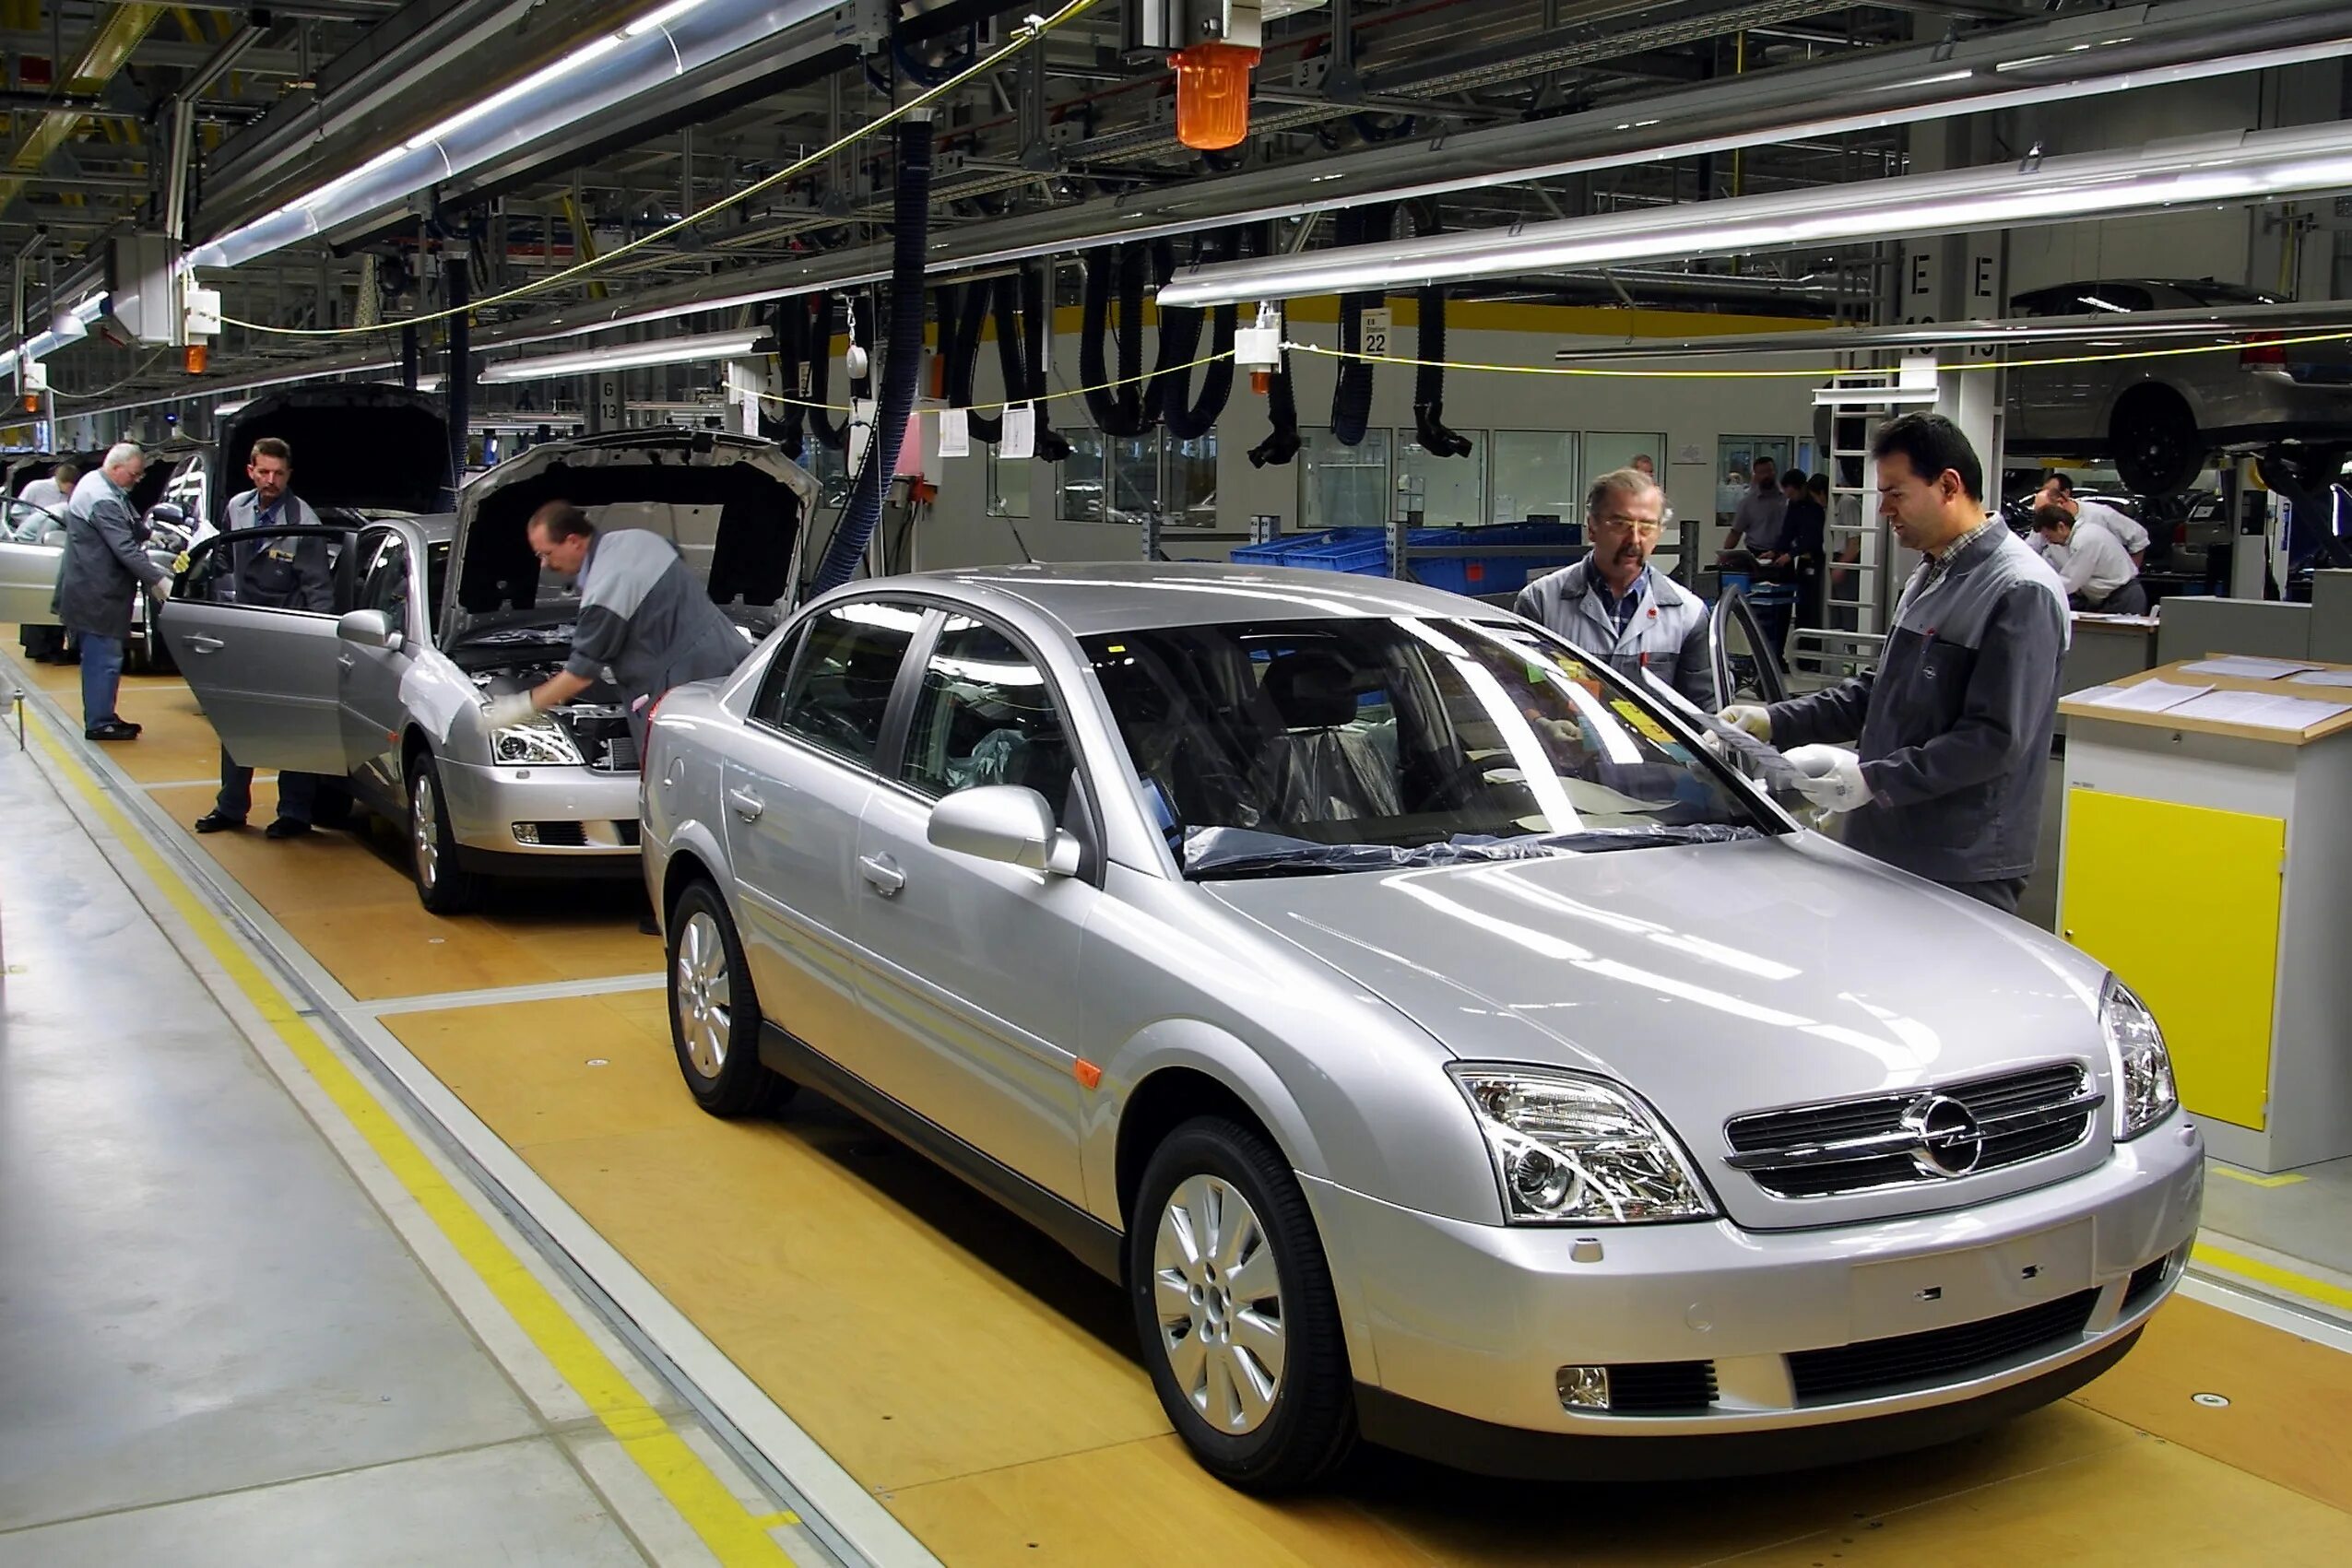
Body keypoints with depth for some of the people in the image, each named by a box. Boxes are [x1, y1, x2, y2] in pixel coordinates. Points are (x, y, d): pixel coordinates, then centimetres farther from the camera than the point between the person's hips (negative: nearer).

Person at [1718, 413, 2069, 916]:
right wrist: (1776, 723, 10)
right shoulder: (1930, 577, 16)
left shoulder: (2021, 591, -15)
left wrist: (1873, 780, -21)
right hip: (1886, 847, 8)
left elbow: (1996, 740, -20)